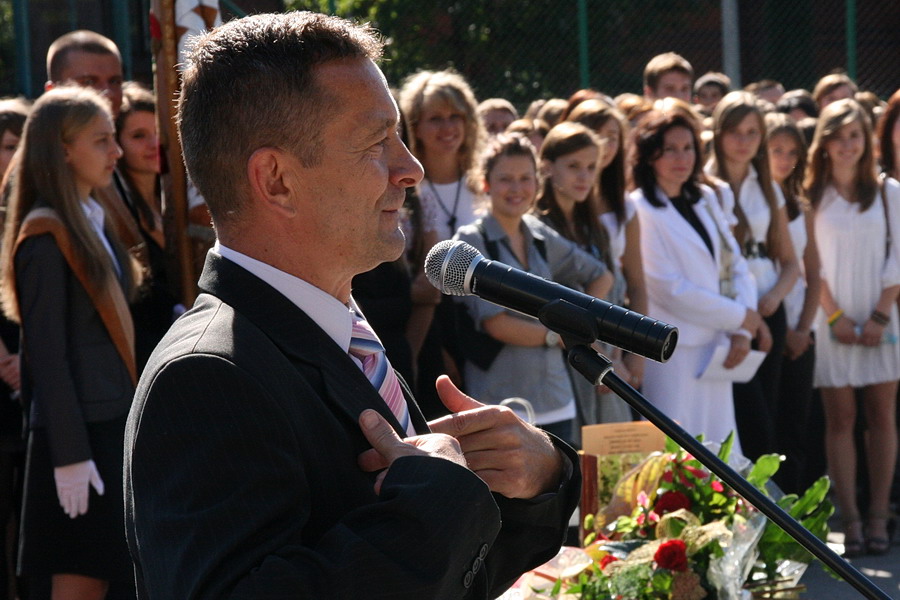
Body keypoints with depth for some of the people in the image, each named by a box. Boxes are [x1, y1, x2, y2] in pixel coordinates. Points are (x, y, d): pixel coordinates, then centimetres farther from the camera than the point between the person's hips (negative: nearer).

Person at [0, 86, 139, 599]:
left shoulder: (94, 222, 13)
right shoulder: (45, 238, -13)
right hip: (77, 428, -8)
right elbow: (47, 355, -16)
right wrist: (69, 455, -19)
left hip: (114, 422, 8)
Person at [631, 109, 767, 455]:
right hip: (672, 354, -7)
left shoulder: (705, 199, 14)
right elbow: (670, 290, -14)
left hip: (715, 349, 7)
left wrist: (741, 333, -4)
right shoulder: (640, 211, -9)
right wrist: (740, 317, -6)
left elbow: (736, 267, 11)